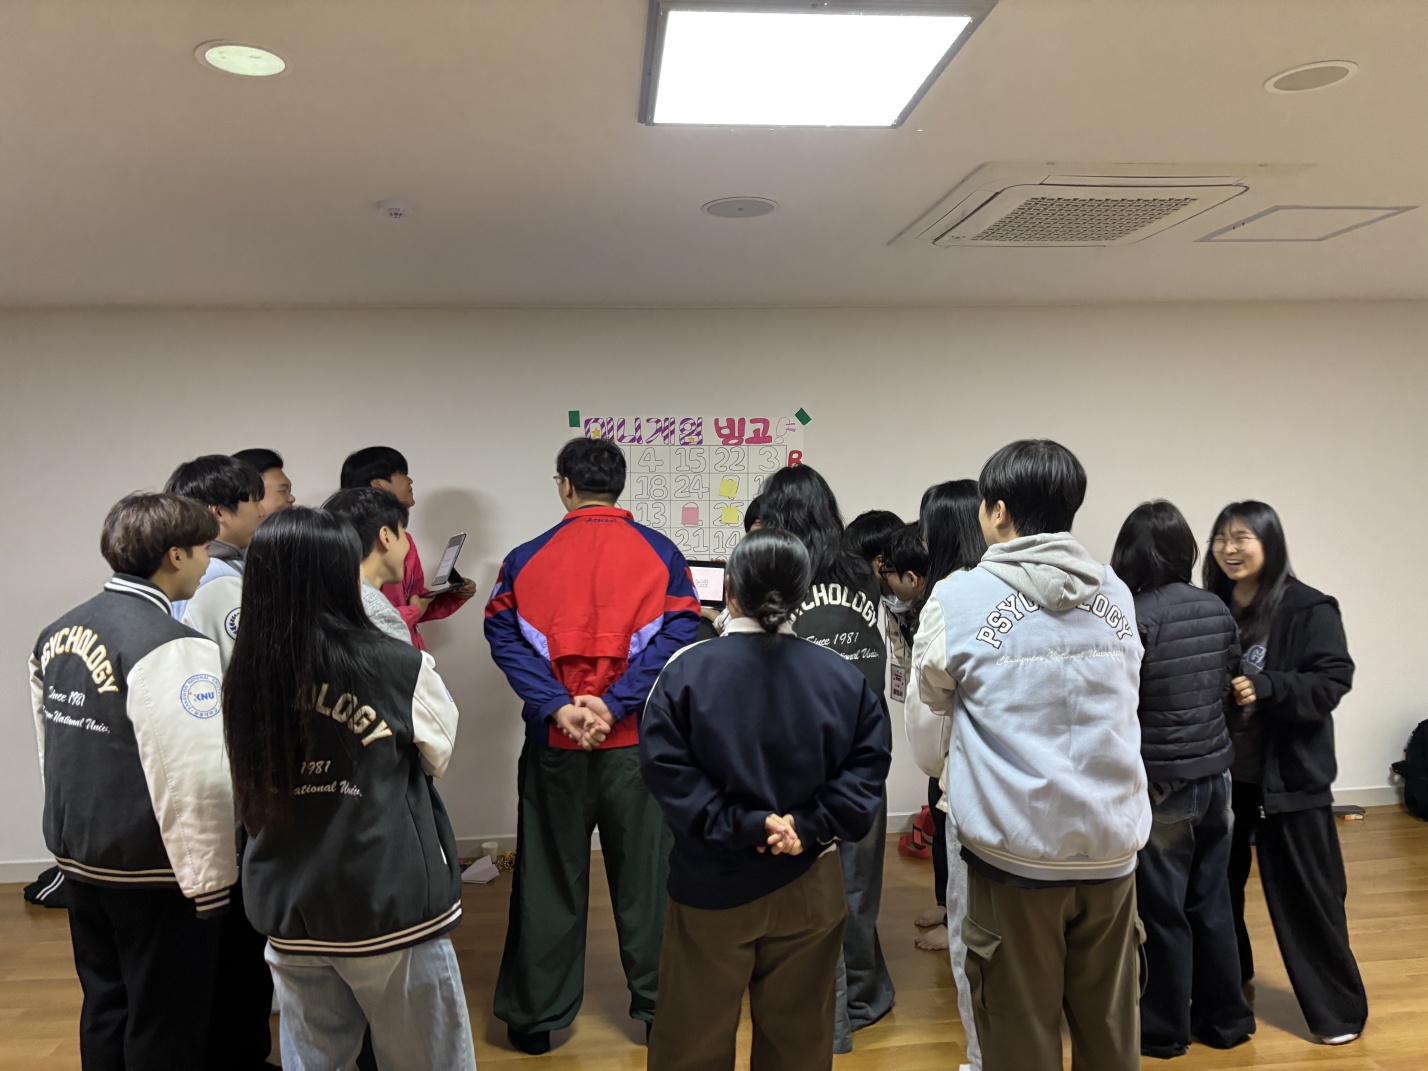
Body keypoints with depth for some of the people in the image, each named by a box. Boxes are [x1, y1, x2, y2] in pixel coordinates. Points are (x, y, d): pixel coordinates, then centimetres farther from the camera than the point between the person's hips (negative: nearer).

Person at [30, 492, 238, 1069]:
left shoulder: (55, 635, 4)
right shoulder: (171, 646, -23)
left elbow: (51, 749, 15)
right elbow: (197, 779, -25)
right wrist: (209, 879, -14)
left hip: (78, 858, 8)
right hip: (153, 872, -8)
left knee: (104, 1010, 22)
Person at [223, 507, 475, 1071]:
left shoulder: (244, 677, -5)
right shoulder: (400, 666, -16)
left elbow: (252, 797, 9)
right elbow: (438, 757, 3)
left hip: (288, 908, 5)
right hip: (391, 909, -4)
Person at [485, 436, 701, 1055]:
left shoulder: (526, 559, 0)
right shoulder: (660, 554, -2)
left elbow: (504, 636, -9)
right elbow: (677, 636, -12)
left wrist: (557, 706, -17)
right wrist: (615, 704, -17)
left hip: (553, 743, 1)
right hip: (637, 743, 0)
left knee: (548, 880, 13)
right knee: (645, 875, 13)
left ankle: (536, 1016, 26)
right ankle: (659, 1006, 26)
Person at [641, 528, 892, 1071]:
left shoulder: (687, 668, -10)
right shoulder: (844, 677, -4)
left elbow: (667, 768, -16)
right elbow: (866, 767, -8)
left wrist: (739, 824, -15)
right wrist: (811, 824, -12)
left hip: (711, 885, -2)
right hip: (808, 887, 2)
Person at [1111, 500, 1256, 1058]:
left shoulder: (1138, 617, -19)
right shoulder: (1218, 610, 1)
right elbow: (1232, 692, 9)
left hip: (1161, 783, -6)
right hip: (1216, 775, 6)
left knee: (1163, 912, 8)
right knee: (1212, 904, 19)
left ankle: (1165, 1029, 23)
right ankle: (1226, 1018, 32)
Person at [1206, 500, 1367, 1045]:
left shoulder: (1309, 609, -11)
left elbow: (1332, 681, -16)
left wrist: (1264, 688, -27)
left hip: (1289, 776, -5)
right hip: (1223, 773, 5)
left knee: (1304, 894, 4)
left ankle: (1339, 1008, 22)